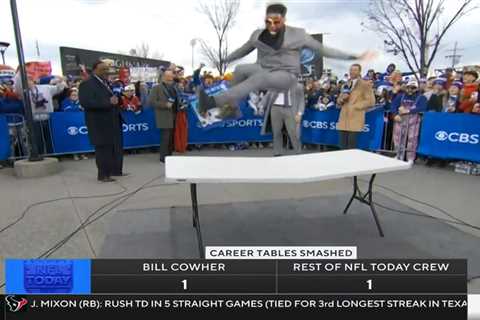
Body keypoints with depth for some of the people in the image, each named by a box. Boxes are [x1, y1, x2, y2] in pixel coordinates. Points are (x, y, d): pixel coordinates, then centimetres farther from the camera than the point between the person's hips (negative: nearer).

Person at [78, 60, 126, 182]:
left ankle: (116, 170, 27)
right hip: (100, 123, -8)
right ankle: (103, 175, 11)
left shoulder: (106, 83, 15)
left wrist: (115, 101, 2)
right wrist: (108, 102, -25)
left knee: (117, 147, 14)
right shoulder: (87, 84, -11)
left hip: (112, 121, 9)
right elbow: (85, 102, -24)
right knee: (103, 148, -1)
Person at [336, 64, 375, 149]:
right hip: (343, 120, 5)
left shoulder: (365, 85, 2)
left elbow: (371, 101, -5)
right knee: (342, 147, 3)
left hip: (355, 120, -5)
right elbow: (338, 102, 21)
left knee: (351, 148, -6)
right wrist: (342, 98, -1)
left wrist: (355, 106, -10)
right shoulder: (346, 84, 20)